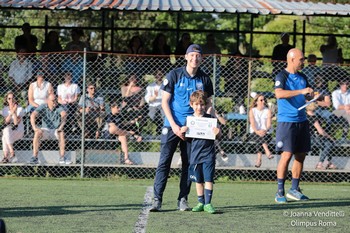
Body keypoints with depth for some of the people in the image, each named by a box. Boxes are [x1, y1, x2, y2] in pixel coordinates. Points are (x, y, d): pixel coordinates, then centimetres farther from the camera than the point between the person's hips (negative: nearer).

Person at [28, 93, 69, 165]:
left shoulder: (59, 108, -9)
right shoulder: (43, 107, -6)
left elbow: (64, 114, -30)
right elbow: (33, 115, -20)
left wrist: (61, 126, -44)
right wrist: (34, 126, -35)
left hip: (55, 131, 0)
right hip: (45, 130, 0)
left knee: (61, 133, -34)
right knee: (38, 133, -32)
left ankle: (62, 158, -33)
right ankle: (34, 157, -33)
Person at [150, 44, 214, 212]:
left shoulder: (204, 80, 5)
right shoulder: (174, 75, -3)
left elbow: (207, 104, 14)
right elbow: (165, 102, -3)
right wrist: (174, 125, -12)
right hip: (172, 125, -3)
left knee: (189, 164, 4)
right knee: (164, 161, -7)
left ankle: (183, 200, 11)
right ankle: (157, 200, -7)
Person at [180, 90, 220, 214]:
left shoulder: (210, 118, -2)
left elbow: (218, 137, 2)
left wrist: (217, 133, -20)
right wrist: (182, 132, -12)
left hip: (208, 154, -2)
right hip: (195, 154, 3)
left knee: (208, 179, -6)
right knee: (198, 180, 10)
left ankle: (208, 203, -4)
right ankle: (201, 203, 20)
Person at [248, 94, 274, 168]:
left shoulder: (268, 111, 8)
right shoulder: (252, 111, 8)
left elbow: (269, 124, -5)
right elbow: (252, 123, -7)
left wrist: (265, 130, -27)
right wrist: (257, 131, -26)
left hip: (266, 133, 1)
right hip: (254, 133, -1)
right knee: (259, 137, -36)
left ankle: (259, 158, -39)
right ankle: (267, 151, -52)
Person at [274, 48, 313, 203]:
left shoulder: (302, 77, 14)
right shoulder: (282, 77, -9)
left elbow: (308, 96, 26)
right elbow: (279, 93, -27)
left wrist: (312, 95, 1)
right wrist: (301, 91, -31)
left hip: (301, 121, 7)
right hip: (286, 122, -7)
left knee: (301, 155, 8)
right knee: (287, 155, -11)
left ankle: (294, 189, 18)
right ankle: (280, 192, -6)